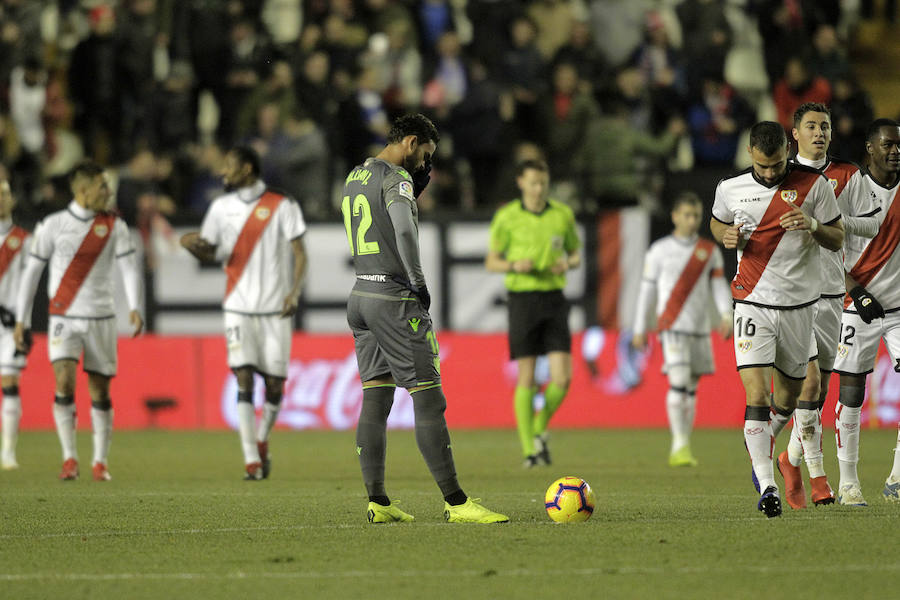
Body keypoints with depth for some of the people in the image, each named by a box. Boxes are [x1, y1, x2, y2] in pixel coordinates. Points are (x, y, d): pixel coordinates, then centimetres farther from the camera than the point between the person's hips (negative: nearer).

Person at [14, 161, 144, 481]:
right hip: (64, 318, -1)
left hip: (101, 318, 1)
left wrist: (134, 308, -22)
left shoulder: (114, 226, 3)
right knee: (64, 383, -16)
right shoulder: (54, 224, 0)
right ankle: (69, 458, -10)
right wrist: (21, 320, 4)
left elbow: (129, 266, -5)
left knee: (100, 391, 5)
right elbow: (32, 271, 5)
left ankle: (100, 462, 14)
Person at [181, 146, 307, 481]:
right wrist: (191, 245, -8)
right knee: (244, 380, -11)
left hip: (275, 310, -2)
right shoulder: (221, 207, 9)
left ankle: (262, 442, 29)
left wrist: (294, 292, -17)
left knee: (274, 383, 2)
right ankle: (252, 460, -12)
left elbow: (299, 253, -2)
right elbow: (210, 254, 15)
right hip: (238, 308, 2)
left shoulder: (281, 206, -2)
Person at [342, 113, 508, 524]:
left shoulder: (354, 178, 17)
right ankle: (455, 502, -10)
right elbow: (405, 233, -26)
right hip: (394, 298, -9)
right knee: (428, 399, -8)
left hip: (361, 295, 9)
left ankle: (377, 501, 5)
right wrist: (419, 285, -16)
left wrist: (417, 189, 18)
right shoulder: (395, 178, -11)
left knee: (375, 400, 8)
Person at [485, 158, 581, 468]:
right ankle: (529, 449, 4)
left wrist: (568, 263, -5)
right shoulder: (507, 217, -1)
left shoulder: (563, 215, 7)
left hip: (554, 298, 2)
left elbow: (575, 254, 18)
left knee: (563, 377, -8)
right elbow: (491, 262, 5)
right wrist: (514, 265, -15)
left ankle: (540, 430, 17)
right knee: (526, 378, -4)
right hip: (522, 299, -2)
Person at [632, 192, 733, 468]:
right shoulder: (660, 250, 5)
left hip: (700, 328, 4)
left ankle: (682, 449, 15)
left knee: (692, 388, 7)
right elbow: (647, 289, 8)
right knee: (678, 382, -17)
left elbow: (719, 286, 7)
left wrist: (726, 316, -10)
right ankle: (680, 446, -19)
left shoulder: (710, 251, 12)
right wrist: (639, 329, 6)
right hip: (672, 326, -4)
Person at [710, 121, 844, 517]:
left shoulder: (814, 185, -3)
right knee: (756, 394, -17)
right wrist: (726, 236, -4)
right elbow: (717, 222, 20)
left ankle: (759, 448, 45)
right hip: (753, 302, -1)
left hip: (799, 304, 1)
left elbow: (837, 240, 3)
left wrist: (813, 225, -18)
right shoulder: (731, 189, 0)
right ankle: (767, 487, -18)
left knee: (787, 399, 13)